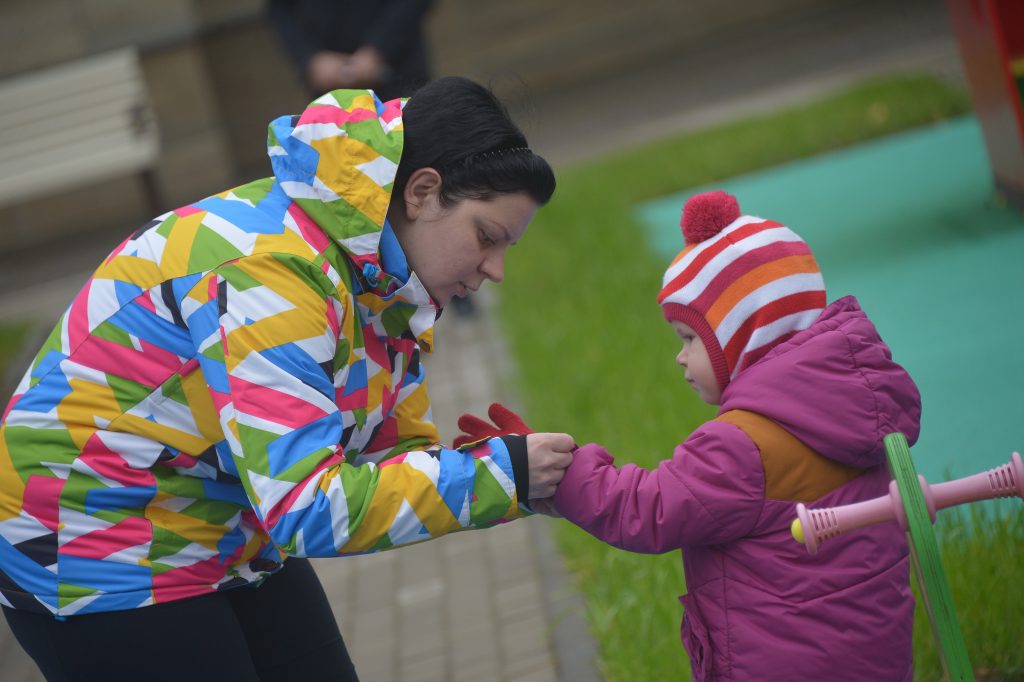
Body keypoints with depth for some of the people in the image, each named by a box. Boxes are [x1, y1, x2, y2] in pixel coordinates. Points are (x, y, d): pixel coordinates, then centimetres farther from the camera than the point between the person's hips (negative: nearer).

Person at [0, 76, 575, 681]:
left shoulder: (381, 272, 0)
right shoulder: (272, 273, -30)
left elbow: (394, 451, 0)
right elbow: (307, 510, -33)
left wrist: (511, 471, -17)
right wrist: (497, 474, -29)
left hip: (232, 547, 9)